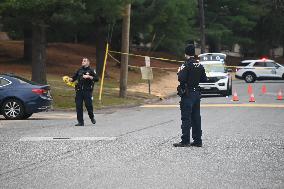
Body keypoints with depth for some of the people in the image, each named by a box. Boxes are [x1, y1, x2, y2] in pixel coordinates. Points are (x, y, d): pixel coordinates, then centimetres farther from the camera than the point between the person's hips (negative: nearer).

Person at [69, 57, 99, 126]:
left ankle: (92, 117, 23)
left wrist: (88, 76, -17)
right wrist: (70, 79, -3)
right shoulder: (79, 70, 15)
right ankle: (80, 122, 3)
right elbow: (74, 78, 18)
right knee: (78, 106, -2)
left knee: (88, 105, -5)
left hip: (87, 91, -4)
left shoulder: (91, 70, 3)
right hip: (79, 90, 4)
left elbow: (97, 79, -6)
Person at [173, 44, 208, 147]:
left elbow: (181, 79, -22)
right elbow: (204, 80, 11)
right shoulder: (200, 65, 8)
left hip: (187, 94, -7)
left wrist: (179, 72, -3)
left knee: (186, 118, -5)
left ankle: (185, 141, -7)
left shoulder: (186, 65, -14)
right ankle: (197, 140, 13)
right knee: (196, 117, 11)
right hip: (197, 93, 7)